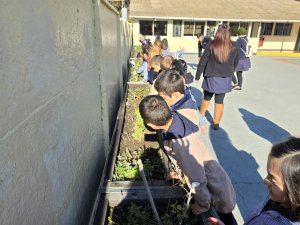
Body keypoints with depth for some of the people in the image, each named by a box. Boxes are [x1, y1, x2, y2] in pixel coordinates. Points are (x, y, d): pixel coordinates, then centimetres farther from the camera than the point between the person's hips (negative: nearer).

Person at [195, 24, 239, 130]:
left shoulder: (211, 46, -11)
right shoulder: (233, 48, -2)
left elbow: (202, 62, -9)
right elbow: (236, 63, 11)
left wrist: (197, 76, 0)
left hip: (211, 77, -1)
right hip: (225, 78, 1)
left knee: (207, 97, 19)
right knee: (220, 101, 9)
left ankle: (201, 116, 36)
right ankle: (216, 123, 17)